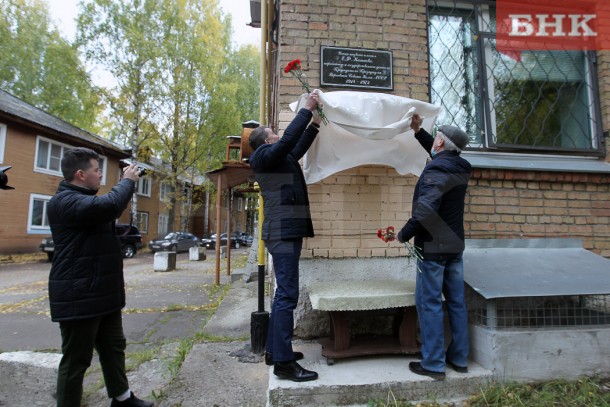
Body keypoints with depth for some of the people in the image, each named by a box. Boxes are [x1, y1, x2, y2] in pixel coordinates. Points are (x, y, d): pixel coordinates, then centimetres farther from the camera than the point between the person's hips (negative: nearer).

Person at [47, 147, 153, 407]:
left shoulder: (85, 199, 16)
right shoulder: (65, 200, -18)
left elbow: (112, 210, 29)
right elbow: (108, 205, -35)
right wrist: (127, 181, -20)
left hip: (103, 293, 11)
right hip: (79, 297, -10)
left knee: (114, 348, 20)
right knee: (76, 360, 3)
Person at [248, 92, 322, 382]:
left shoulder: (278, 160, 21)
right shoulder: (263, 157, -5)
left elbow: (298, 148, 31)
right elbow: (289, 139, -17)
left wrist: (315, 123, 23)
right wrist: (307, 108, -7)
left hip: (286, 232, 10)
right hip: (283, 233, -10)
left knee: (283, 294, 14)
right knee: (287, 296, -9)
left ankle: (274, 350, 24)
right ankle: (283, 362, -2)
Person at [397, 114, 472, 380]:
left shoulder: (436, 170, -18)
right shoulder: (460, 167, 9)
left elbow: (425, 211, -28)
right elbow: (440, 154, 30)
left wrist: (404, 234, -15)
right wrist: (418, 131, 27)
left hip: (433, 246, -9)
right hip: (455, 245, 9)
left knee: (429, 303, 0)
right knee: (456, 302, 13)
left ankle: (433, 364, 9)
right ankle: (459, 358, 25)